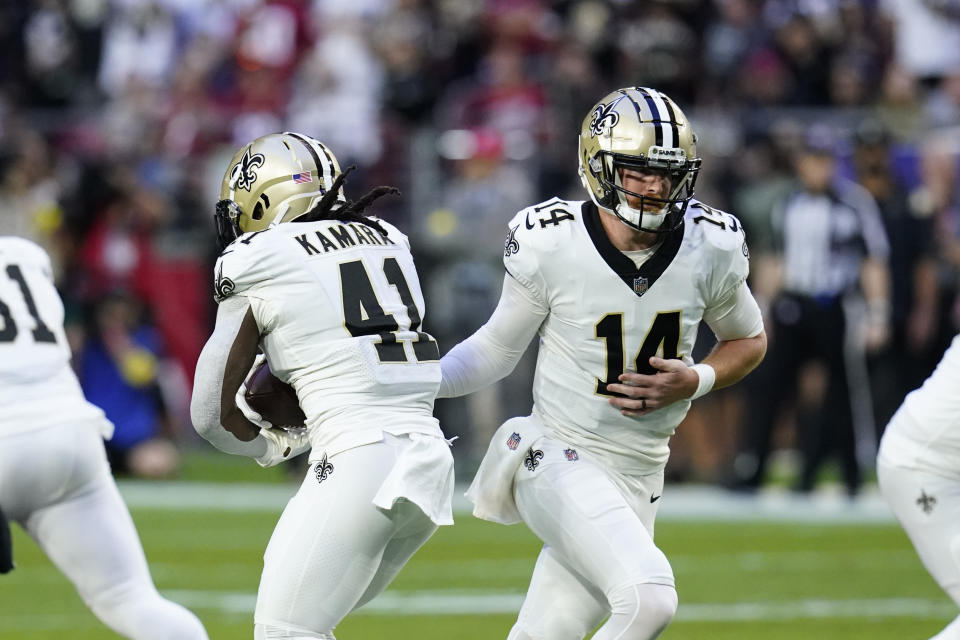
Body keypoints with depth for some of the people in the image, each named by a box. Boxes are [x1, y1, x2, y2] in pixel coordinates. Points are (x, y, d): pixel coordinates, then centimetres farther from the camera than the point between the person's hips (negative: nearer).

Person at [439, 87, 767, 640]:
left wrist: (693, 382, -7)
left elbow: (749, 340, 13)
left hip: (640, 474, 4)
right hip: (560, 459, -4)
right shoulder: (551, 245, -12)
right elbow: (500, 348, 2)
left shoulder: (710, 249, -5)